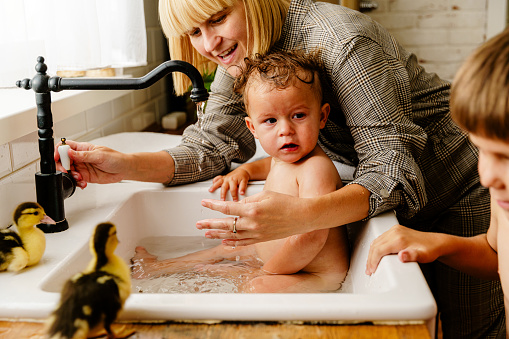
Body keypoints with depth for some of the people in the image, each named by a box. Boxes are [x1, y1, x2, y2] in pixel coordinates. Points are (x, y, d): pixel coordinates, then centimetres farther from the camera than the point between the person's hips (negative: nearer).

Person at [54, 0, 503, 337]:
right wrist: (127, 166, -22)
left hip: (462, 195, -5)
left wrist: (303, 215, -53)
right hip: (385, 190, 6)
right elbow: (210, 147, -6)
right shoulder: (241, 56, -7)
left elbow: (394, 170, -35)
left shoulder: (339, 41, -32)